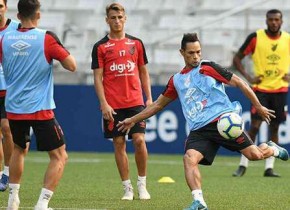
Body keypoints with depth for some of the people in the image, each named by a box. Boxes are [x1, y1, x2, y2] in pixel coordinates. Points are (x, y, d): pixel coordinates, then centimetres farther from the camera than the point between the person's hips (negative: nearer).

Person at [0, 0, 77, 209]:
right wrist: (58, 53, 7)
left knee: (19, 150, 29)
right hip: (40, 109, -5)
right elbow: (72, 65, -9)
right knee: (59, 156, 2)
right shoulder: (46, 38, -11)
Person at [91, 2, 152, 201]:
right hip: (112, 105, -1)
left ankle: (142, 184, 5)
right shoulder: (100, 47, 2)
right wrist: (104, 104, -9)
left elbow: (143, 72, 15)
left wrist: (149, 98, 8)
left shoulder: (136, 43, 9)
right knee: (119, 144, 1)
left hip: (135, 102, 1)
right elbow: (98, 78, -1)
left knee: (139, 140, -9)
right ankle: (127, 188, 8)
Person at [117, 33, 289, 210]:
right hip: (199, 129, 3)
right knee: (189, 159, -25)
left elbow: (239, 83, 5)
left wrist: (259, 107, 1)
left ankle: (272, 149, 24)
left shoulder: (208, 67, 4)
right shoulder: (176, 80, 16)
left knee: (254, 154, -12)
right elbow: (158, 104, 29)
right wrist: (133, 120, 28)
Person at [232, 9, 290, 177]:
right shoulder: (256, 37, -5)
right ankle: (243, 165, 1)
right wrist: (248, 76, -10)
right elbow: (237, 58, 2)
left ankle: (269, 167, 8)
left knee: (274, 128, 3)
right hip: (260, 88, -2)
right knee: (255, 126, -8)